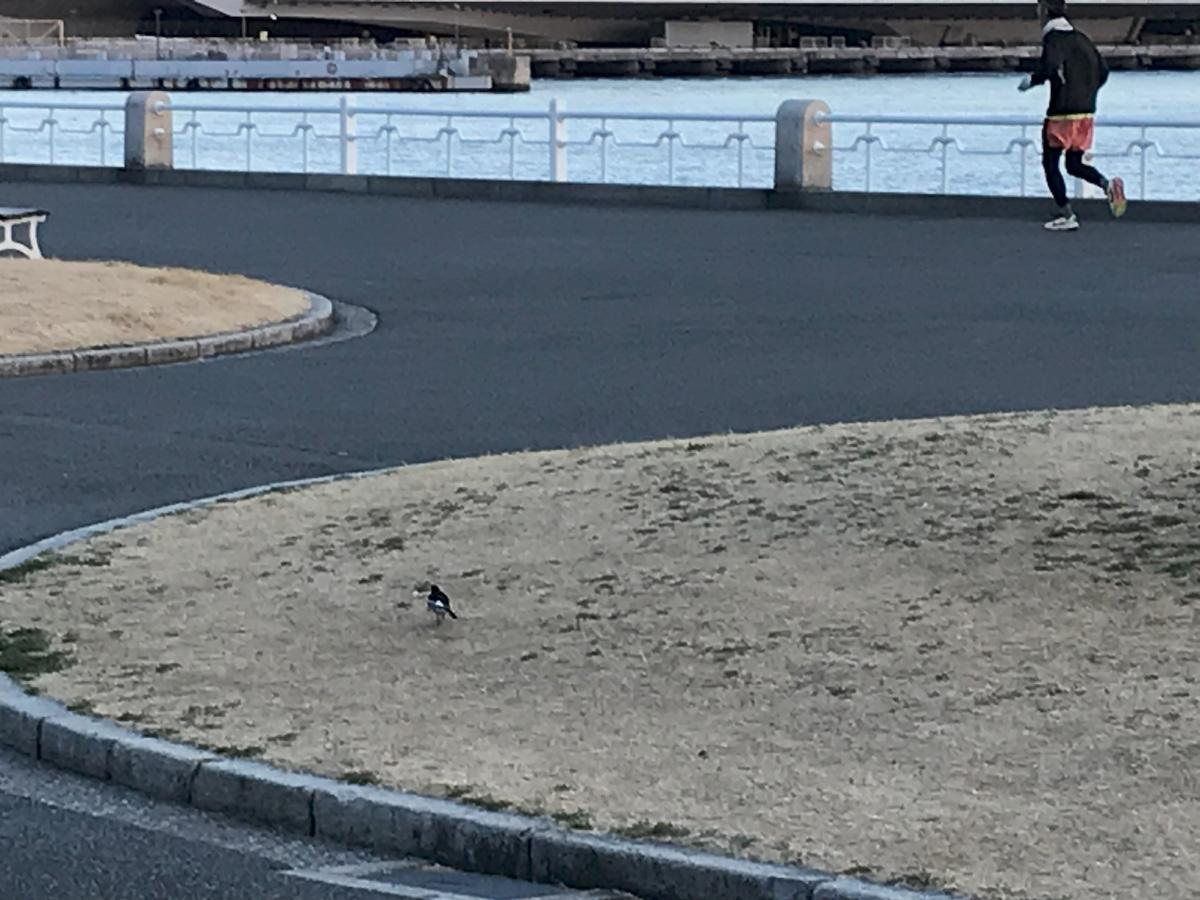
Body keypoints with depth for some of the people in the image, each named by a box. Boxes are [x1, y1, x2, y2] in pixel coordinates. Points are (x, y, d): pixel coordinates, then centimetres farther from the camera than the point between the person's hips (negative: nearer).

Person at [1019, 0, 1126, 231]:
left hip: (1062, 113, -7)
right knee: (1075, 165, 16)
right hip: (1087, 113, 7)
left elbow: (1050, 67, -28)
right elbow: (1102, 71, 13)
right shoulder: (1081, 38, 12)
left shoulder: (1054, 38, -10)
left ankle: (1067, 216, 4)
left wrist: (1031, 81, -10)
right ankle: (1108, 184, -10)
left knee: (1050, 164, 6)